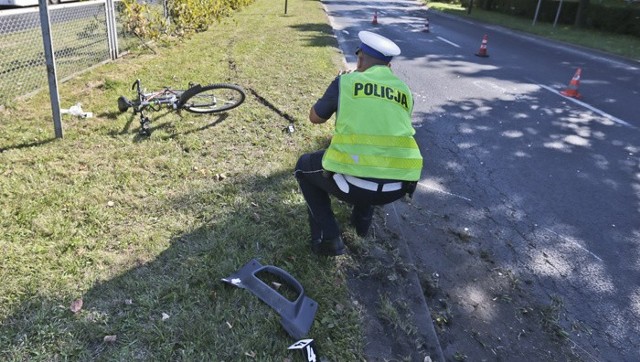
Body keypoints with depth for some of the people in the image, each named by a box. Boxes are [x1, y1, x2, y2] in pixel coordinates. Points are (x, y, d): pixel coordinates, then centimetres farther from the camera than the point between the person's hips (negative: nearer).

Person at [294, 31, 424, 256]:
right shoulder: (404, 91, 15)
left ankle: (327, 238, 16)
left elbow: (315, 118, 20)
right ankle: (362, 221, 39)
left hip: (352, 183, -4)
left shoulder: (345, 82, 5)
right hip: (397, 187, 5)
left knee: (304, 166, 26)